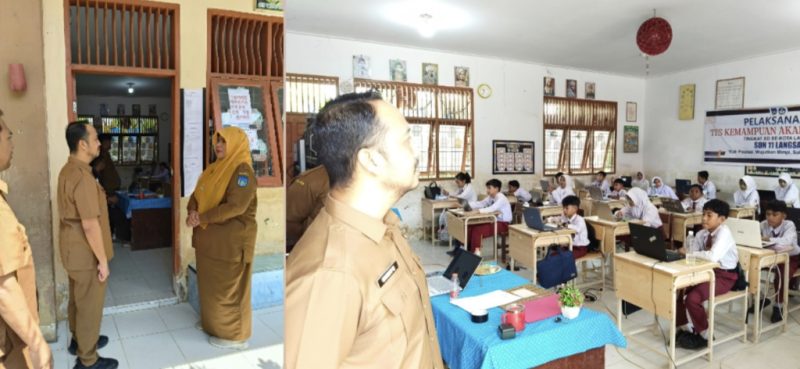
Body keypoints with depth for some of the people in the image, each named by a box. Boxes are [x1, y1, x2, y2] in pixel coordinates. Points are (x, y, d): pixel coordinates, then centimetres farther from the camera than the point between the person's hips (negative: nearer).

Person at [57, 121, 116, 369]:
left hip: (72, 249, 10)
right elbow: (90, 225, -26)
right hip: (86, 253, -10)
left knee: (78, 299, 24)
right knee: (90, 305, 4)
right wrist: (103, 260, -19)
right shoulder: (83, 177, -26)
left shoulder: (68, 170, 6)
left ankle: (79, 340, 43)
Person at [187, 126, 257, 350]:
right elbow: (197, 194, 12)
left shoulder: (243, 171, -16)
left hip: (231, 240, -8)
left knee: (228, 287, 2)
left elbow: (235, 206, -25)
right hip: (209, 238, 9)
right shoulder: (214, 168, 12)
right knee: (210, 283, 20)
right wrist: (192, 211, -10)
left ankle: (234, 335, 16)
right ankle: (212, 322, 38)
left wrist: (201, 218, -20)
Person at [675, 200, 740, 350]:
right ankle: (685, 328, 15)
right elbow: (692, 251, -2)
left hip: (724, 276, -8)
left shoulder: (724, 233, -22)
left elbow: (713, 256, -37)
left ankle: (705, 335, 3)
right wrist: (685, 249, -23)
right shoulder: (702, 233, 2)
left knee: (692, 298, -23)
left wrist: (689, 252, -27)